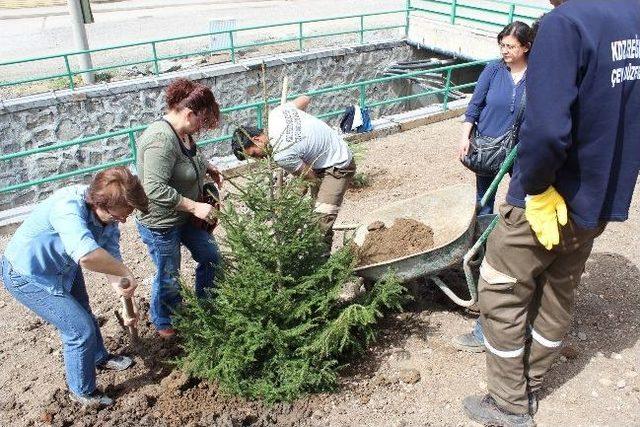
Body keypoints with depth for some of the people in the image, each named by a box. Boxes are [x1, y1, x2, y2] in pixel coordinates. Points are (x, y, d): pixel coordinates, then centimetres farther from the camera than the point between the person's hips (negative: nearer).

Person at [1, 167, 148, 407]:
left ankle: (100, 358, 53)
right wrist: (127, 274, -45)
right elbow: (87, 256, -59)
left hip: (63, 266, 8)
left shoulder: (109, 213, -17)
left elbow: (111, 259, -7)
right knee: (81, 330, -5)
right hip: (28, 276, -8)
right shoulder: (67, 207, -42)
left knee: (83, 314, 25)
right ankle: (82, 392, 20)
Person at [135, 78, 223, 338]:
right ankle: (163, 323, 38)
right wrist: (195, 207, -30)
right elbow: (155, 188, -35)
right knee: (169, 278, 11)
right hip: (160, 224, -9)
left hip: (185, 216, 9)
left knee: (211, 257, 18)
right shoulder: (161, 139, -30)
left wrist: (208, 168, 3)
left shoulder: (182, 132, -2)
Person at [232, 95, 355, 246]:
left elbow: (311, 176, -17)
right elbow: (304, 99, 6)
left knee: (323, 216, -19)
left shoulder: (282, 155, -31)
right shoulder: (275, 113, -12)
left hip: (339, 166, -10)